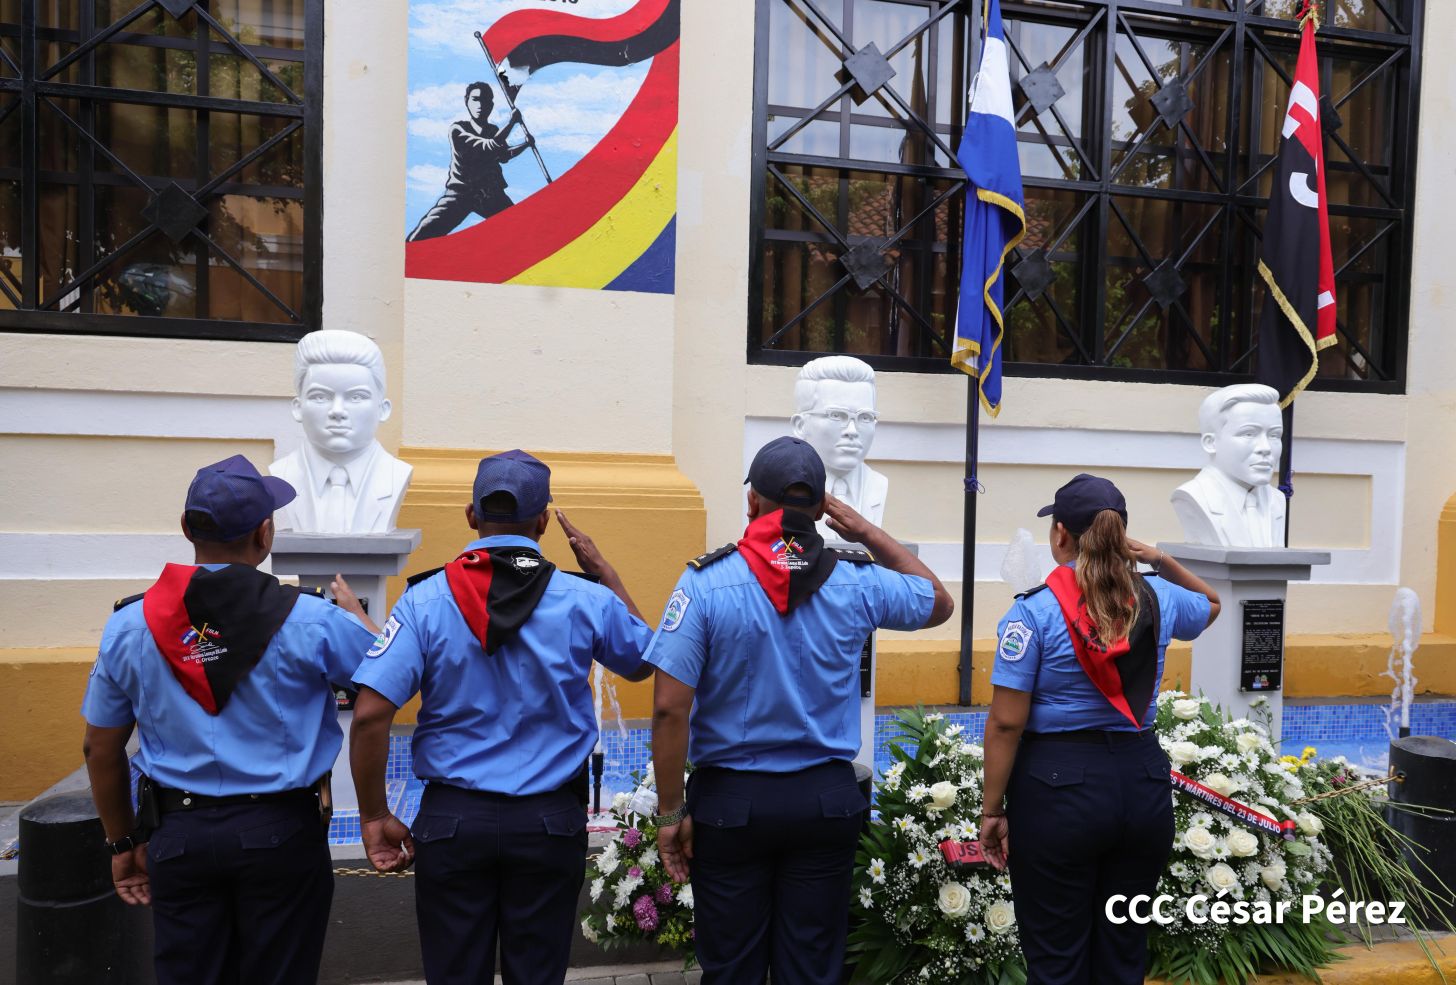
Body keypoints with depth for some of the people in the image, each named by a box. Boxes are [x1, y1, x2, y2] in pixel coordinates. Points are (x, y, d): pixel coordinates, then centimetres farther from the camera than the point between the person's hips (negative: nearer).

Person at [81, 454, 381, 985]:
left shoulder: (129, 625, -4)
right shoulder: (310, 621, -16)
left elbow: (101, 749, 4)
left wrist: (123, 842, 17)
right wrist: (352, 608, 16)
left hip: (178, 835, 3)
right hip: (281, 831, -3)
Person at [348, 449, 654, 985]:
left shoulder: (424, 599, -8)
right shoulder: (587, 600, -8)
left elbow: (370, 715, -14)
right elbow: (642, 662, 12)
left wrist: (375, 818, -3)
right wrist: (605, 572, 14)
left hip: (452, 819, 0)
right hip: (549, 820, 0)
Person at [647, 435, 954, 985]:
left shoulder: (706, 582, -12)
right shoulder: (858, 581, -4)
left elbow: (670, 708, -15)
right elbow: (939, 603, 16)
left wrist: (670, 812, -5)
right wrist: (869, 534, 14)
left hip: (731, 799, -2)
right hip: (825, 796, 2)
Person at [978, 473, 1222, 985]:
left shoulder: (1035, 610, -12)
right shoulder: (1157, 599, 2)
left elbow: (1006, 722, -14)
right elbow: (1211, 604, 28)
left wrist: (992, 811, -5)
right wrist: (1162, 561, 11)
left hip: (1057, 786, -5)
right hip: (1142, 783, 5)